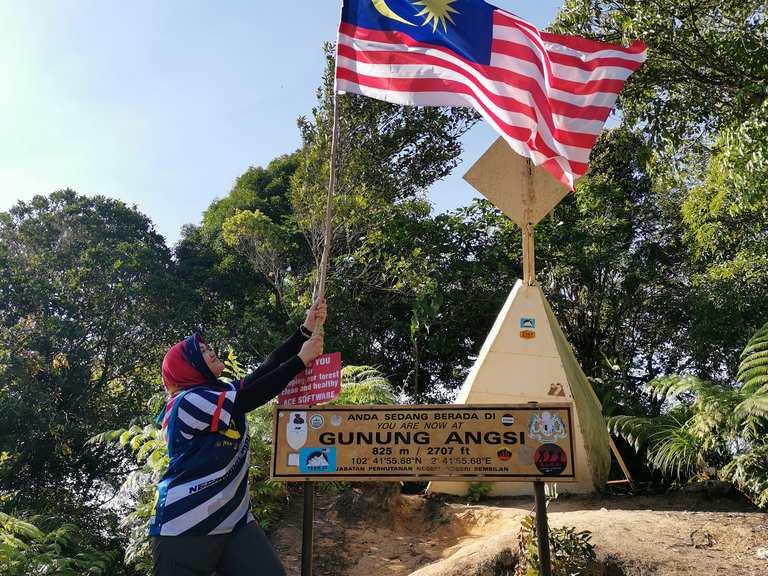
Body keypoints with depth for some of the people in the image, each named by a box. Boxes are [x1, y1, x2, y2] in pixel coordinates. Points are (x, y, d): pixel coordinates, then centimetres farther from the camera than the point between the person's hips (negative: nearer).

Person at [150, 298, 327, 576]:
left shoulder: (222, 393, 11)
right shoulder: (186, 403, -14)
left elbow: (266, 370, 6)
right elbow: (249, 399, -20)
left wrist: (306, 330, -1)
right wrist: (302, 359, -15)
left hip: (234, 520, 8)